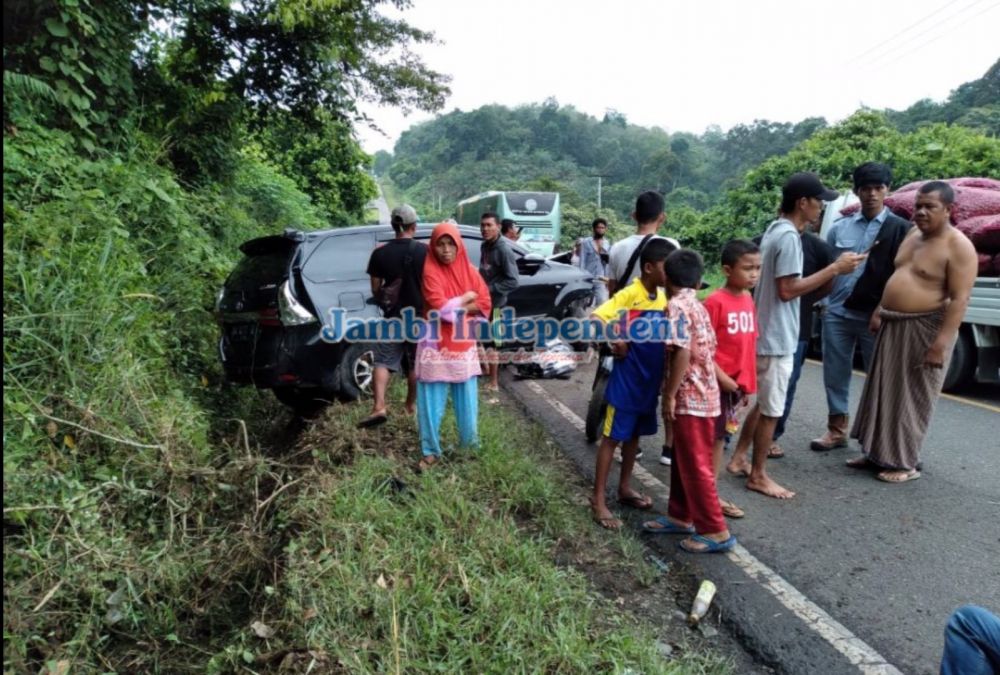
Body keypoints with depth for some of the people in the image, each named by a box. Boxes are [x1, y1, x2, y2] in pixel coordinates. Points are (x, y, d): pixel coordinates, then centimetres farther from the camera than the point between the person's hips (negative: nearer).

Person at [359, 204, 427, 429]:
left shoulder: (380, 253, -6)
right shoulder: (425, 251, -7)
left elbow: (376, 290, 0)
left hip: (393, 317, 0)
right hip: (419, 316, 1)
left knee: (383, 362, 5)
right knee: (416, 364, 14)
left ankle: (379, 407, -9)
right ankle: (410, 405, 24)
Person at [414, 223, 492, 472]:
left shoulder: (469, 271, 4)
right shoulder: (430, 271, -10)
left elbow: (484, 303, -2)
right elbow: (440, 308, -19)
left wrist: (455, 308, -12)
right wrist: (466, 299, -7)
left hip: (464, 344, 4)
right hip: (436, 345, -4)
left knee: (467, 400, 13)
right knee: (431, 402, 1)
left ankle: (470, 442, 30)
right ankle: (430, 451, 13)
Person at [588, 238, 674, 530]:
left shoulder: (663, 298, 4)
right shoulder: (628, 295, -17)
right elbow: (594, 319, -27)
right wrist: (614, 340, -32)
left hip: (650, 381, 7)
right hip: (626, 380, -7)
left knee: (634, 435, 18)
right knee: (612, 437, 1)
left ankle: (625, 488, 34)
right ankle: (598, 500, 10)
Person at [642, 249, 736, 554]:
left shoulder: (677, 306, -14)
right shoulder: (698, 307, 13)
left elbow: (682, 353, -24)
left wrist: (669, 395, -19)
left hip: (690, 398, -9)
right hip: (702, 395, 9)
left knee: (696, 467, -1)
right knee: (683, 462, 18)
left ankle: (715, 531, 8)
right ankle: (680, 516, 29)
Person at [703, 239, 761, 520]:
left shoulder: (748, 299, 8)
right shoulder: (715, 301, -15)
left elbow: (749, 343, 13)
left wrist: (750, 381, 13)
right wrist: (721, 377, -19)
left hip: (739, 382, 7)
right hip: (718, 383, -7)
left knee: (720, 437, 15)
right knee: (710, 439, 3)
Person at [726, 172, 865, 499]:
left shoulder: (775, 229, 11)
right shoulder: (789, 237, -19)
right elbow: (788, 290, -22)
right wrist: (835, 268, -18)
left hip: (768, 332, 10)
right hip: (776, 337, -10)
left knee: (763, 403, 20)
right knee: (771, 409, 1)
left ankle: (739, 457, 29)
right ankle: (758, 475, 13)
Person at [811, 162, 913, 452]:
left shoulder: (900, 229, 0)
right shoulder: (840, 227, 9)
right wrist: (823, 302, 6)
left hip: (876, 316, -3)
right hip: (837, 313, 3)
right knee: (835, 374, 9)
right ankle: (837, 429, 23)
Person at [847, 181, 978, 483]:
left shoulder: (958, 247, -14)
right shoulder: (912, 235, 11)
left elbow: (960, 299, -20)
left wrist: (941, 343, -25)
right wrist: (879, 311, 13)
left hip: (925, 330, -8)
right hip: (893, 325, 8)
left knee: (912, 398, -1)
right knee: (883, 393, 13)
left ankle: (905, 463, 11)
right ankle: (877, 452, 25)